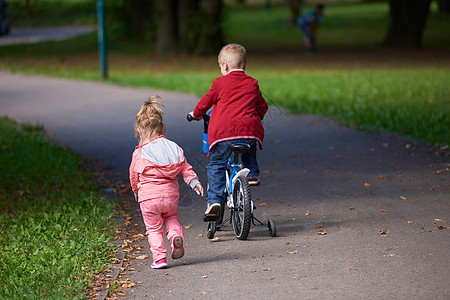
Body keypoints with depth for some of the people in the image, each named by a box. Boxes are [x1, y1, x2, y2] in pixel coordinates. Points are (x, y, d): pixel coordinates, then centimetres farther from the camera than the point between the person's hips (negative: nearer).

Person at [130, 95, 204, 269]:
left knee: (153, 228, 9)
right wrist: (194, 182, 7)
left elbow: (133, 176, 9)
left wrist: (136, 191, 25)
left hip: (148, 197, -3)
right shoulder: (173, 148, 5)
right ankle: (176, 236, -2)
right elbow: (185, 169, 2)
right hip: (170, 196, 3)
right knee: (171, 217, 27)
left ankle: (159, 257, -2)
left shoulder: (139, 153, -3)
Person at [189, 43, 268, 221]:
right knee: (249, 148, 38)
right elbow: (262, 106, 28)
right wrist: (257, 117, 49)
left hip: (223, 132, -3)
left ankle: (214, 201, -6)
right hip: (250, 130, 3)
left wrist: (196, 114, 35)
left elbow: (205, 102, 14)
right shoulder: (252, 84, 17)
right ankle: (252, 174, 25)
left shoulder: (220, 83, 6)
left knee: (215, 166, 6)